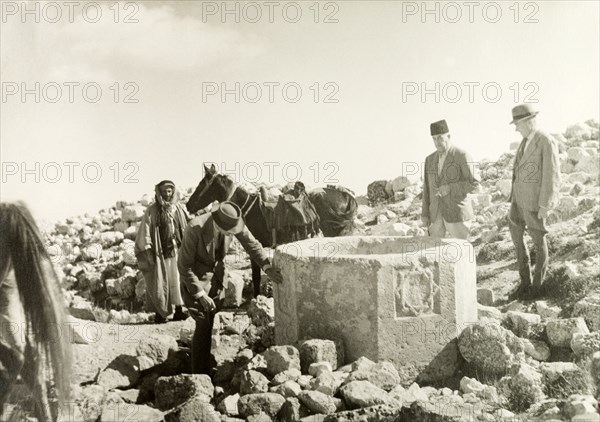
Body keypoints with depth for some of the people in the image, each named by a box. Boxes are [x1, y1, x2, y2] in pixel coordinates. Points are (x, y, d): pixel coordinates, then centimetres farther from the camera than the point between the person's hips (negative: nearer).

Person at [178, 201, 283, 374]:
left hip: (217, 275, 5)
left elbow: (251, 243, -5)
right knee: (203, 325, -8)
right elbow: (184, 266, -23)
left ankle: (209, 369, 23)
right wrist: (201, 295, -22)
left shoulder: (233, 221, -19)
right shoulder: (195, 229, -32)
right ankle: (199, 373, 8)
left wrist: (267, 267, -17)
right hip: (195, 277, -5)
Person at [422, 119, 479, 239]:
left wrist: (450, 189, -22)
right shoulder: (430, 159, 10)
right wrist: (425, 214, 6)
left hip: (457, 213, -5)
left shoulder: (462, 156, -8)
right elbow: (428, 189, 12)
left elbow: (474, 185, -11)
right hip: (436, 214, 5)